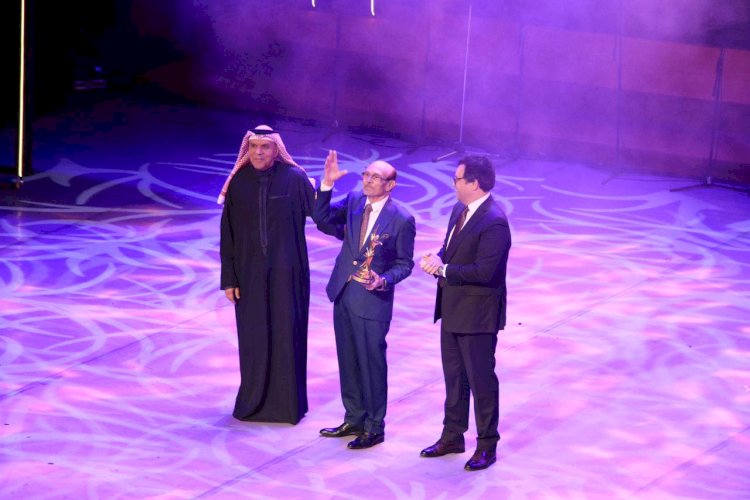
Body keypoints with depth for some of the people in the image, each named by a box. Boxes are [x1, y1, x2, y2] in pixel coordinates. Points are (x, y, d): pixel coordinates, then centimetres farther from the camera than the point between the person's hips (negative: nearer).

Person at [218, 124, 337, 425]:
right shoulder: (238, 183, -2)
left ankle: (288, 402, 17)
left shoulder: (294, 178, -8)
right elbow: (227, 234, 1)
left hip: (286, 273, -2)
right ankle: (253, 400, 24)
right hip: (250, 273, 2)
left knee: (287, 335, 4)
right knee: (253, 337, 9)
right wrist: (229, 278, 0)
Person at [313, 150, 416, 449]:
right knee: (348, 361, 16)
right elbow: (321, 216, -2)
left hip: (373, 300, -6)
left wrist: (384, 280, -23)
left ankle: (375, 428, 13)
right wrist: (328, 184, -13)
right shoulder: (354, 201, 2)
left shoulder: (402, 220, -13)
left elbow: (404, 264, -5)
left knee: (372, 364, 2)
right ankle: (354, 419, 30)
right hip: (343, 293, 6)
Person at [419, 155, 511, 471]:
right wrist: (437, 259, -7)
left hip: (477, 315, -9)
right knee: (453, 377, 19)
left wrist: (444, 270, -19)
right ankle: (452, 437, 32)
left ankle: (487, 445, 15)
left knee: (481, 380, 3)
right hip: (452, 310, 9)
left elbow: (483, 271, -27)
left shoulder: (493, 223, -23)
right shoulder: (459, 211, 7)